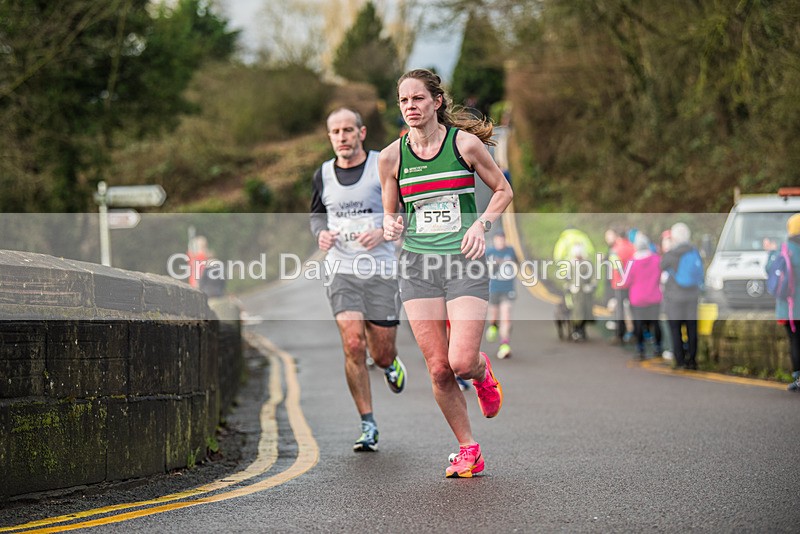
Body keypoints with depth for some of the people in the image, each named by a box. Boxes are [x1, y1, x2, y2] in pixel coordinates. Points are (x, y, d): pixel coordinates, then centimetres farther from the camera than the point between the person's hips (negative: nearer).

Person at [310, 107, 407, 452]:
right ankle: (368, 426, -7)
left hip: (382, 269, -1)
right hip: (342, 270, 1)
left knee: (381, 353, 4)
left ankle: (391, 364, 45)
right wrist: (321, 232, 0)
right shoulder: (323, 175, 6)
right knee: (353, 345, -15)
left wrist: (383, 232, -15)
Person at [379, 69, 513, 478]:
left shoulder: (465, 143, -3)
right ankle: (468, 451, 14)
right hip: (417, 264, 2)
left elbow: (503, 190, 8)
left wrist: (482, 224, -8)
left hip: (464, 261, -2)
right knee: (438, 369, -2)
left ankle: (481, 370, 24)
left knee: (462, 362, -14)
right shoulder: (391, 156, 3)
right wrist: (390, 226, -7)